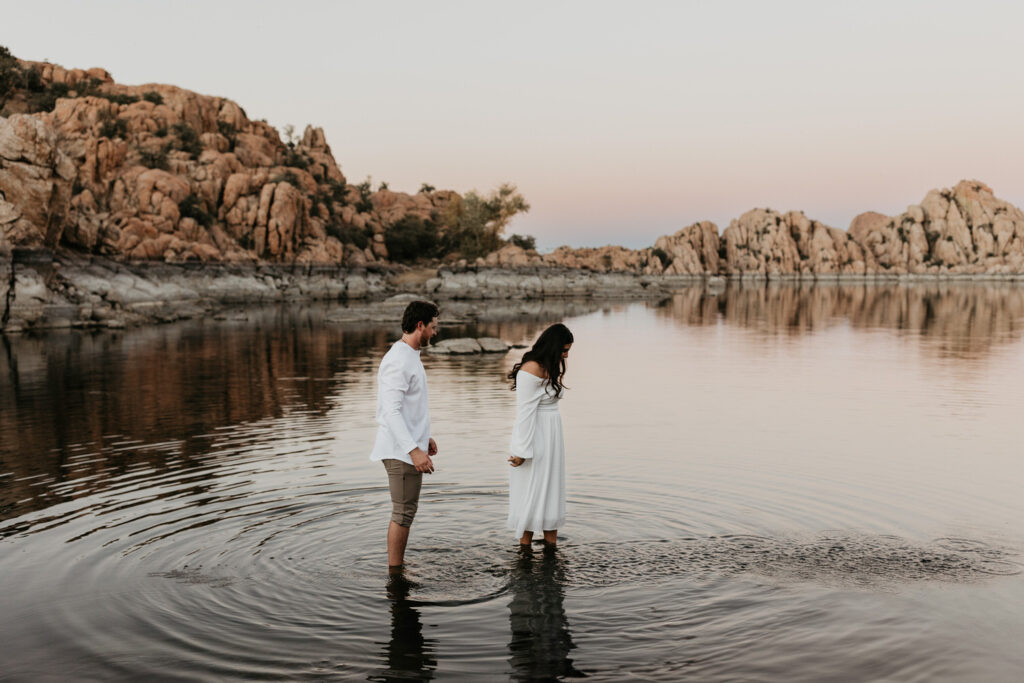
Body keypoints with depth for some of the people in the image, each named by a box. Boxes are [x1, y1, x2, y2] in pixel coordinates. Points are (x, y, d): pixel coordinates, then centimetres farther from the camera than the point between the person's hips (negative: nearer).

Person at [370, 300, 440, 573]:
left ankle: (398, 567, 23)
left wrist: (424, 437, 27)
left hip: (409, 446, 10)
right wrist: (414, 450, -31)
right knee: (403, 513, -4)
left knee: (405, 511, 15)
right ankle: (395, 571, 4)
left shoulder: (410, 356, 14)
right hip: (401, 451, -10)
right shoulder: (398, 361, -19)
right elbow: (391, 411, -26)